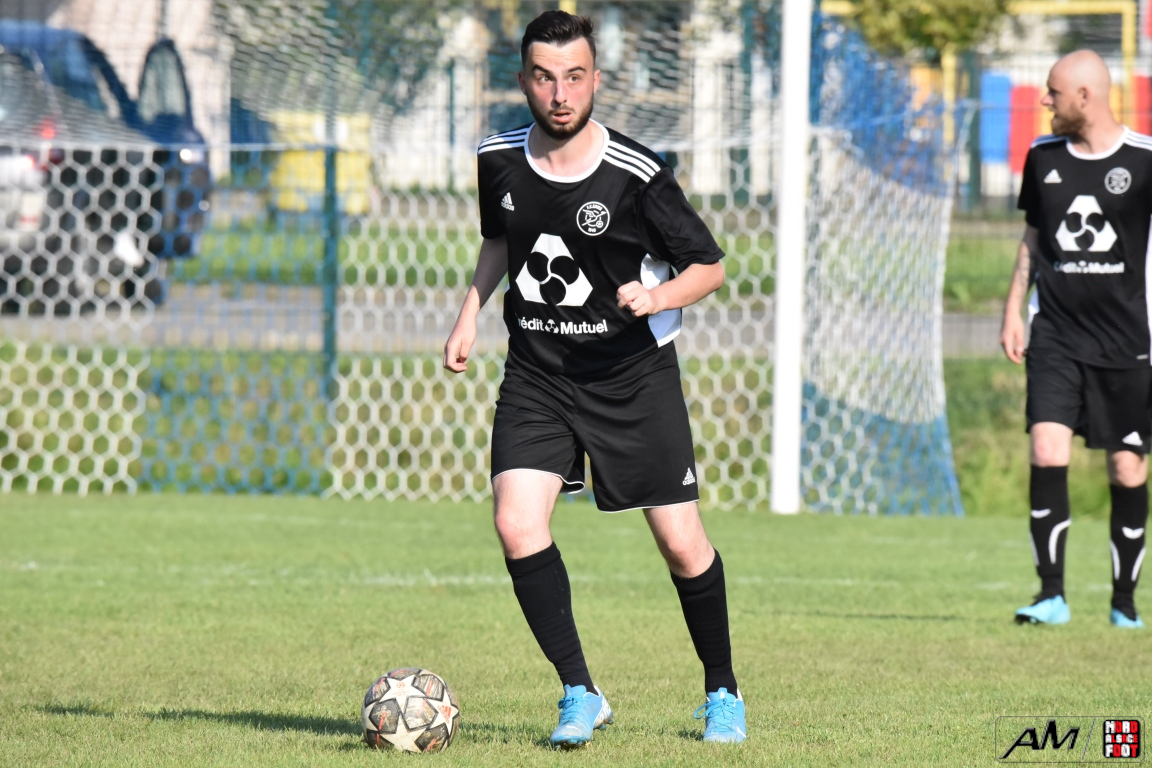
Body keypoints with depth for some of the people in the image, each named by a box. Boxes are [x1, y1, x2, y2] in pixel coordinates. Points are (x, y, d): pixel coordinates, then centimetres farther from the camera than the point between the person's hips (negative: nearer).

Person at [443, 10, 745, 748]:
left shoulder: (638, 175, -16)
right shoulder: (499, 161, -3)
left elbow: (709, 266, -6)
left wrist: (659, 297, -25)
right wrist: (470, 314, 8)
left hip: (635, 371, -3)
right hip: (537, 373, 3)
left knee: (681, 542, 0)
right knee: (517, 523, -18)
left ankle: (723, 692, 23)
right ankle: (580, 694, -8)